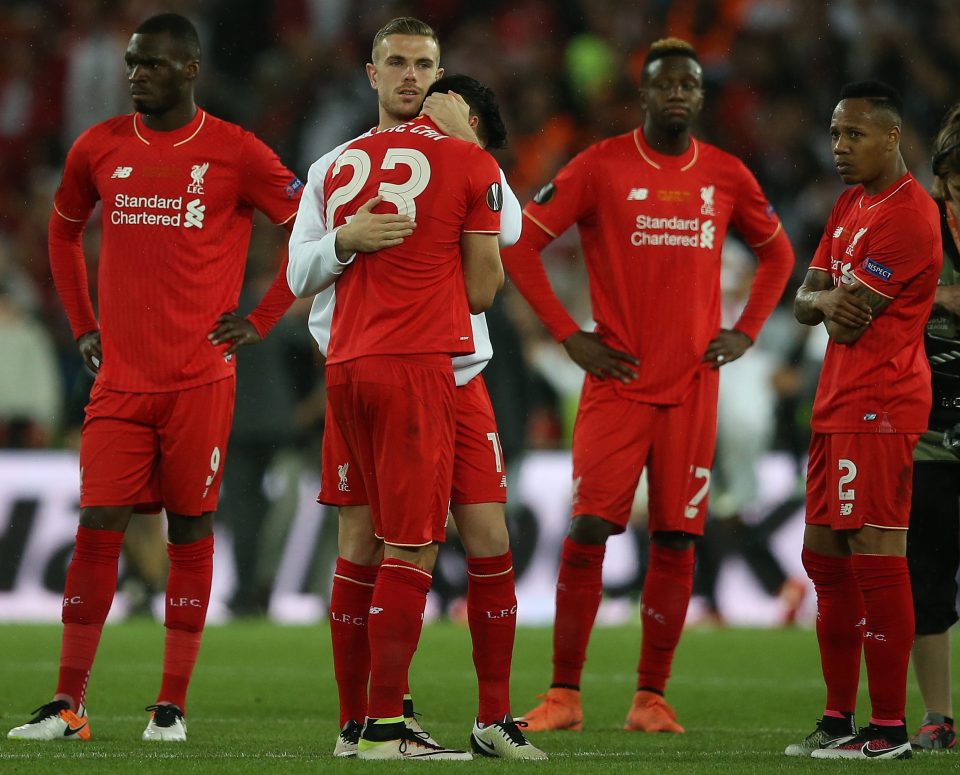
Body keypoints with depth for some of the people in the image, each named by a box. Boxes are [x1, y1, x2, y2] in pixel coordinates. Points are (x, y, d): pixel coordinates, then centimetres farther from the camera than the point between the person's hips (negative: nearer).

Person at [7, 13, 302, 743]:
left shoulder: (234, 154, -3)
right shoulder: (99, 149, 7)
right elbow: (64, 231, 24)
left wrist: (259, 321, -2)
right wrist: (82, 325, 16)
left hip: (199, 379, -3)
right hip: (120, 377, 3)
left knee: (190, 531, 2)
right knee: (97, 528, -3)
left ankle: (173, 706, 7)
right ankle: (68, 704, -2)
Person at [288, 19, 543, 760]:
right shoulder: (337, 166, 8)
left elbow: (508, 228, -11)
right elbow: (300, 275, 0)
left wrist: (462, 140, -13)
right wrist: (346, 239, -20)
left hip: (454, 377, 1)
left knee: (490, 543, -4)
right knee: (363, 548, -3)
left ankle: (495, 718, 3)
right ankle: (357, 720, 5)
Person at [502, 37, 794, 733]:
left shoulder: (727, 176, 8)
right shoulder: (600, 167, -2)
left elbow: (777, 253, 23)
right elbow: (521, 244, 0)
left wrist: (746, 331, 10)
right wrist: (568, 335, -4)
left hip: (693, 385, 3)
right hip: (618, 381, -3)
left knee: (676, 541, 2)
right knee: (588, 531, -9)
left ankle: (652, 698, 8)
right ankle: (564, 694, -3)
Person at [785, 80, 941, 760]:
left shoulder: (907, 215, -14)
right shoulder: (850, 206, 18)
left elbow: (847, 323, -17)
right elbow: (805, 303, 13)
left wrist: (835, 304, 4)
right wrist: (825, 298, -7)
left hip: (878, 408, -10)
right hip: (839, 406, 10)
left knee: (875, 554, -11)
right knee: (825, 556, 12)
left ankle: (890, 729, -11)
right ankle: (839, 719, 18)